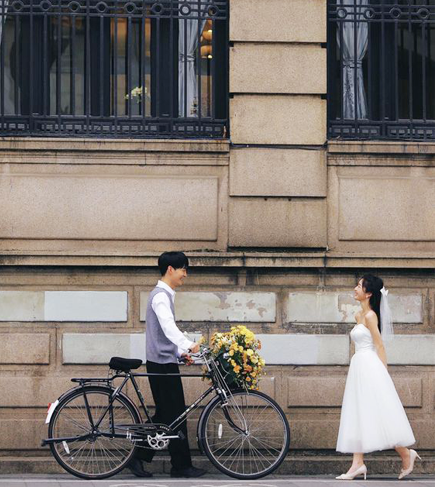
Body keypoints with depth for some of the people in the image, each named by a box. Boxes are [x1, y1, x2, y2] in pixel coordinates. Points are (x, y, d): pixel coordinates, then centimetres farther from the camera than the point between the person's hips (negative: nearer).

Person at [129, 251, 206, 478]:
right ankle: (181, 466, 1)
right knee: (175, 416, -5)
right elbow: (168, 326, -31)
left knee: (164, 415, 11)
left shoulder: (163, 295, 18)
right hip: (163, 364, -10)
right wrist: (188, 345, -41)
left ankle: (139, 458, 12)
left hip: (163, 362, 10)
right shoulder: (161, 296, -15)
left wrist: (180, 352, 19)